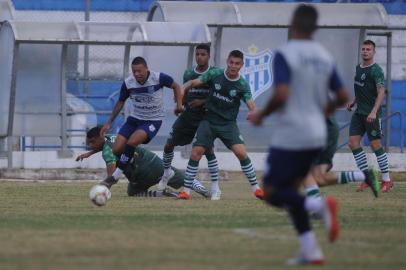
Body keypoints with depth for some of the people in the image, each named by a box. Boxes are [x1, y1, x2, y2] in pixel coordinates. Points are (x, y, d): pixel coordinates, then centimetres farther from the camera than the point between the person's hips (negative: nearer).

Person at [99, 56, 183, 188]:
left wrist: (179, 104, -15)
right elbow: (120, 102, 8)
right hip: (134, 119, 4)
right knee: (117, 149, -9)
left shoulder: (159, 78, -19)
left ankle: (116, 175, -16)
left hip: (153, 120, -4)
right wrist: (109, 123, 6)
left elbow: (176, 86, 0)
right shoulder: (128, 83, -10)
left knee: (131, 142, -28)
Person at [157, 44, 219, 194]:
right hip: (188, 116, 5)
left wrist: (202, 102, -19)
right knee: (169, 144, 5)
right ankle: (167, 172, 34)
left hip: (206, 118, -5)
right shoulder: (188, 74, 8)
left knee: (208, 150, -16)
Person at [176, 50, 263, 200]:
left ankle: (255, 188, -2)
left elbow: (251, 104, -15)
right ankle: (186, 190, 1)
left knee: (241, 152, -17)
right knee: (196, 153, -10)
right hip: (209, 121, 1)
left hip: (228, 123, -1)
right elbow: (193, 83, -1)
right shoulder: (215, 74, -5)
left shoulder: (242, 85, -6)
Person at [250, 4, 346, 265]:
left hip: (289, 136, -7)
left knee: (272, 193, 3)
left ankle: (320, 205, -23)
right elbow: (342, 97, 11)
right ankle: (310, 250, 5)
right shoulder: (325, 56, 7)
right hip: (316, 137, 7)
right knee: (290, 190, 17)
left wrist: (261, 115, -5)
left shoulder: (285, 54, -13)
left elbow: (281, 95, -23)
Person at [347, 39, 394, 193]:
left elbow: (381, 92, -19)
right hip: (359, 112, 8)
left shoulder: (376, 70, -11)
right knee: (353, 143, -1)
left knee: (375, 145, -5)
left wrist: (374, 112, -29)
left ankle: (387, 180, 5)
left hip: (371, 114, -8)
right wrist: (353, 103, 16)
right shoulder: (359, 68, 14)